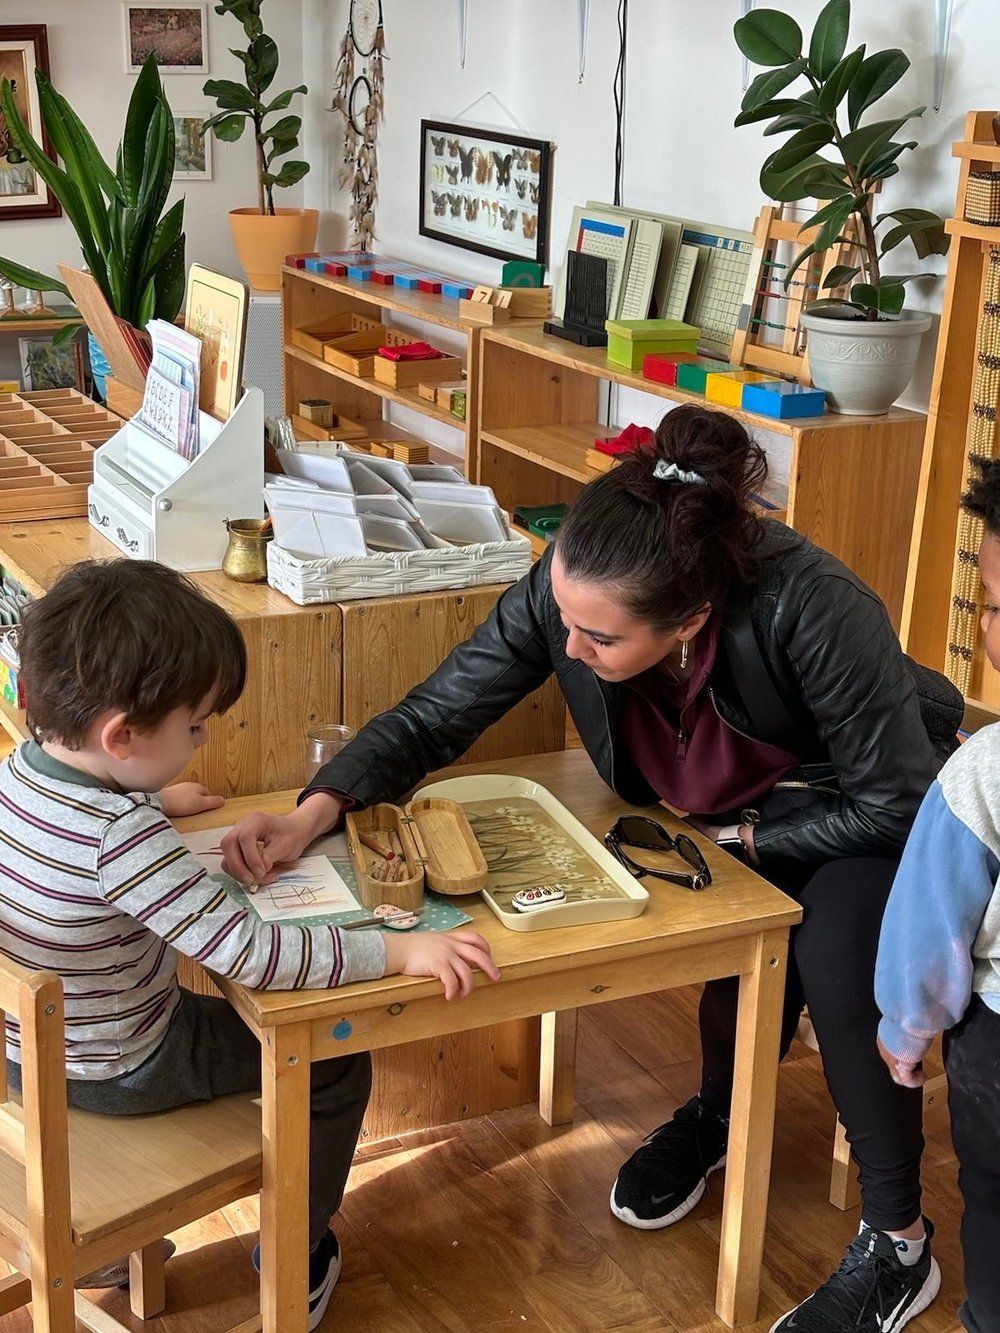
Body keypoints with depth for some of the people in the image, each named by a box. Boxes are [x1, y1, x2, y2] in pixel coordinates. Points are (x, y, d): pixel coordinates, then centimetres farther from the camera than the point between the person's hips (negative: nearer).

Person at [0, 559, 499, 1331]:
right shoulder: (124, 840, -36)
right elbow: (251, 953, -37)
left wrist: (155, 801, 26)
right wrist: (399, 952, -33)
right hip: (117, 1072, -8)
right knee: (336, 1061, 9)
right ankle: (297, 1264, 29)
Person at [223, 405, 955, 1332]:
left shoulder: (811, 612, -39)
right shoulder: (566, 590, -28)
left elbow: (898, 804, -26)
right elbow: (432, 717, -20)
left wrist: (740, 840, -22)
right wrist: (315, 811, -34)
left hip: (851, 821, -3)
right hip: (718, 820, 4)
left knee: (833, 957, -30)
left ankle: (898, 1246, -7)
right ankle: (722, 1111, 10)